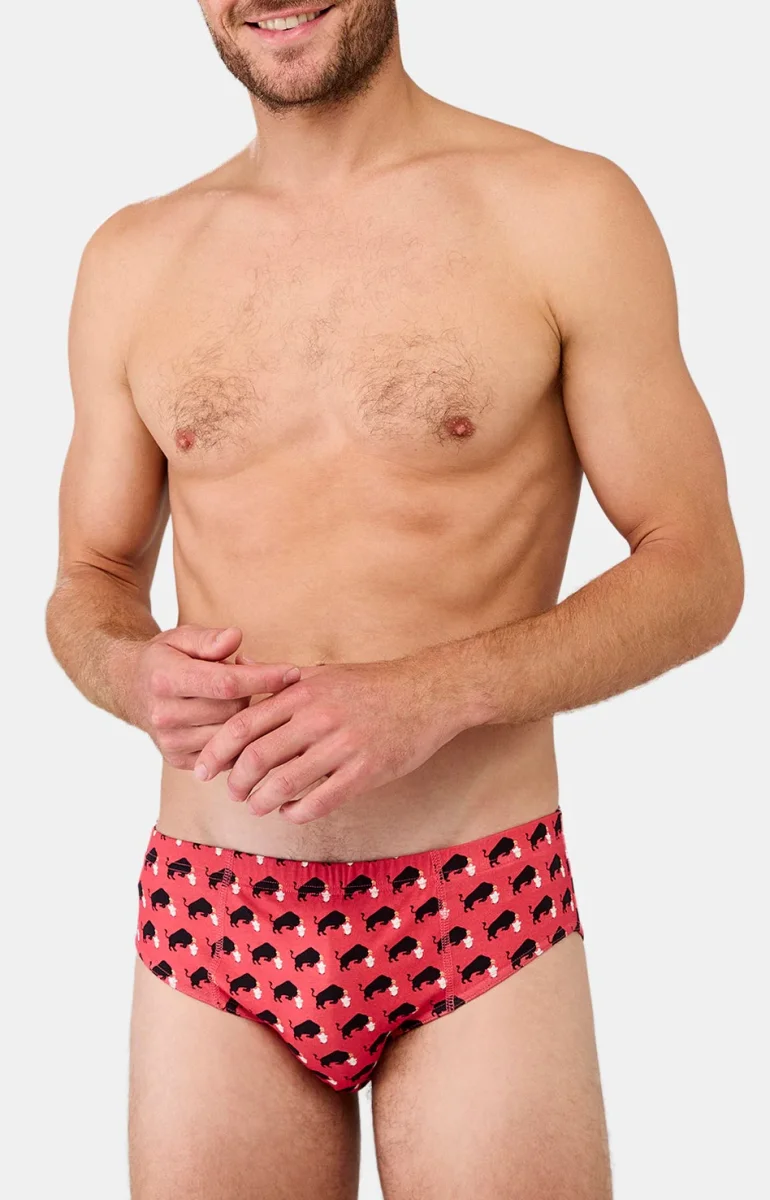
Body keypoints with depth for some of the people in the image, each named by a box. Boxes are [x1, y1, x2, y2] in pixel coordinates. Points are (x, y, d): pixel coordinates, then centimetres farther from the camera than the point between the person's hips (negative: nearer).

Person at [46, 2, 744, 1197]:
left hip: (482, 919, -2)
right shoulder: (134, 260, 7)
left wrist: (433, 695, -18)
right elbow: (89, 583, 14)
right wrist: (133, 673, -10)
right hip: (213, 923, 3)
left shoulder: (568, 210, -4)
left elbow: (698, 570, -3)